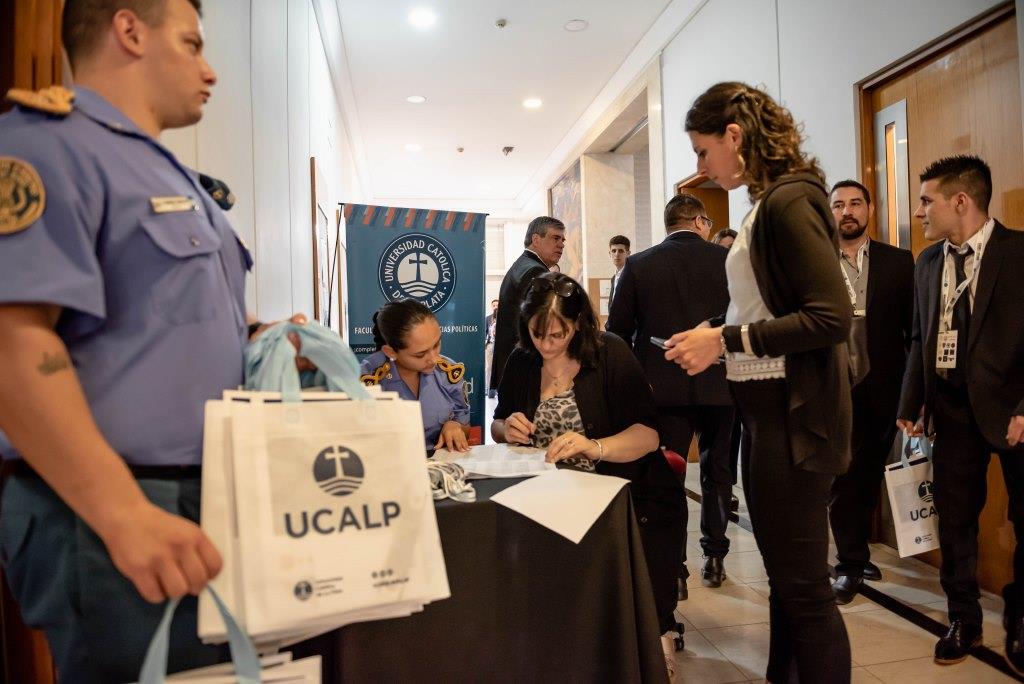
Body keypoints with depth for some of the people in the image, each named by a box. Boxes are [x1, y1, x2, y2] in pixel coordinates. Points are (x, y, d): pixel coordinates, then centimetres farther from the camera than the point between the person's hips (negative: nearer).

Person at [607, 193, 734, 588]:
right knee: (716, 473, 18)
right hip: (720, 384, 1)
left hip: (663, 386, -1)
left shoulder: (638, 265, -3)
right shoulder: (728, 260, -4)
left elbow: (618, 331, -2)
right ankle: (714, 557, 26)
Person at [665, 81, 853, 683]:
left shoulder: (789, 200, -15)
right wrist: (717, 340, 8)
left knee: (804, 585, 2)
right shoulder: (770, 203, 12)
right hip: (769, 411, 10)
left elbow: (832, 317, -22)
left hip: (794, 415, -10)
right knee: (785, 575, 20)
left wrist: (727, 339, -18)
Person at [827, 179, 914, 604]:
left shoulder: (898, 261, 6)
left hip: (883, 388, 2)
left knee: (870, 475, 13)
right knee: (842, 477, 4)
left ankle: (854, 553, 32)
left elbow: (912, 327, 4)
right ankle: (851, 563, 18)